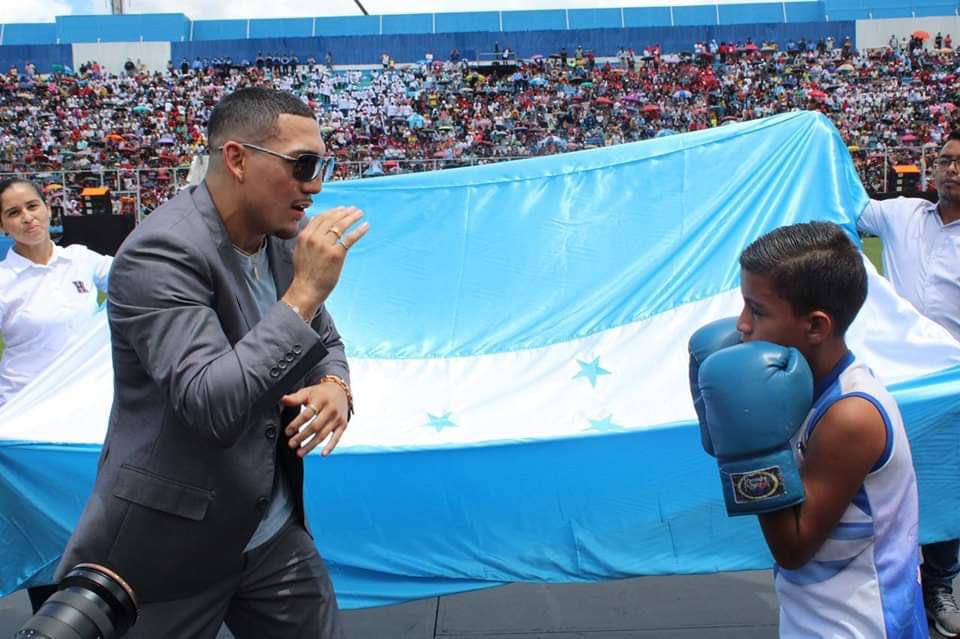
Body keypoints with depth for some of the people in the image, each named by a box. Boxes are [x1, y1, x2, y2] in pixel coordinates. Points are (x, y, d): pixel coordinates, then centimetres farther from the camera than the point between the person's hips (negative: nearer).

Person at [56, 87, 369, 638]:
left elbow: (324, 341, 13)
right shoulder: (161, 252, -22)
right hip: (168, 546, -6)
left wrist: (335, 386, -9)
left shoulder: (285, 238, 0)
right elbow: (213, 406, -32)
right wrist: (305, 290, -30)